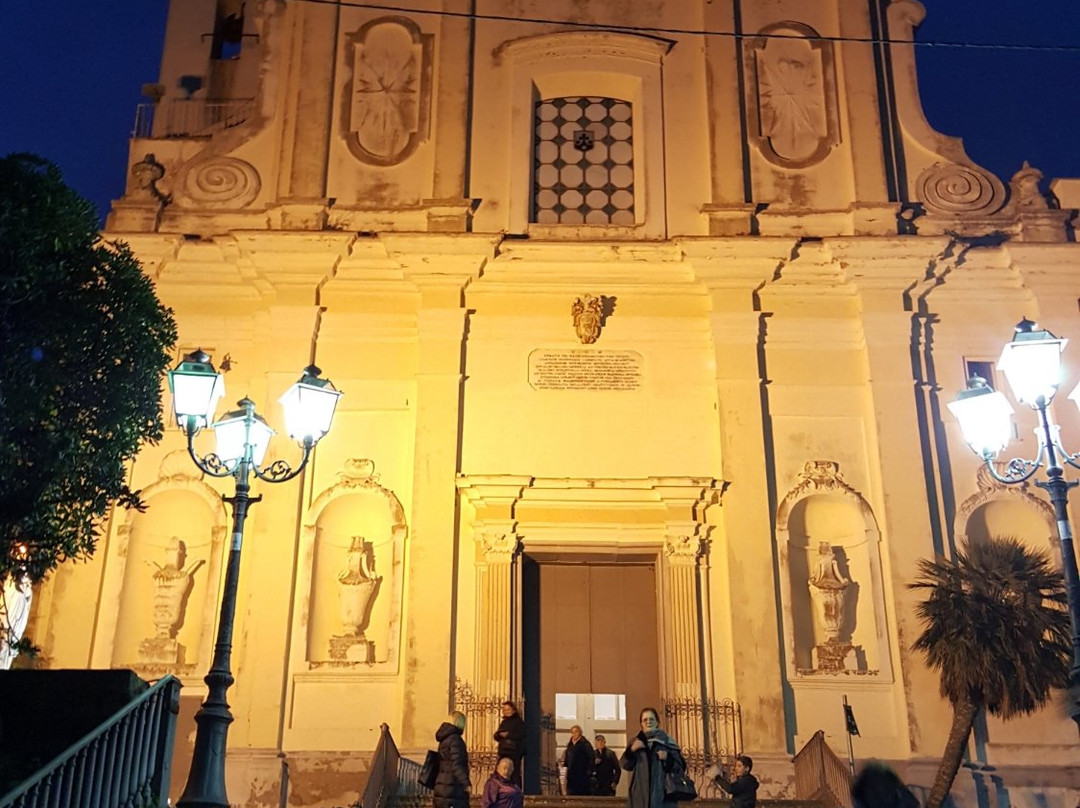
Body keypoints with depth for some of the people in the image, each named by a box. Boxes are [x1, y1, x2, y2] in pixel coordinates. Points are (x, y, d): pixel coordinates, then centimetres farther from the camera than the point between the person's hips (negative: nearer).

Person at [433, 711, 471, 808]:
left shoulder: (444, 739, 18)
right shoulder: (455, 738, -10)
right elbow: (456, 765, -20)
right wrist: (466, 783, -25)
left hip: (442, 788, 10)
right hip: (452, 789, -10)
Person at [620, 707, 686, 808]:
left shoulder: (667, 741, 5)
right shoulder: (636, 742, 12)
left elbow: (680, 767, 3)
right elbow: (625, 765, 5)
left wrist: (667, 758, -15)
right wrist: (631, 750, -12)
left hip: (663, 791, -1)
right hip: (640, 792, 2)